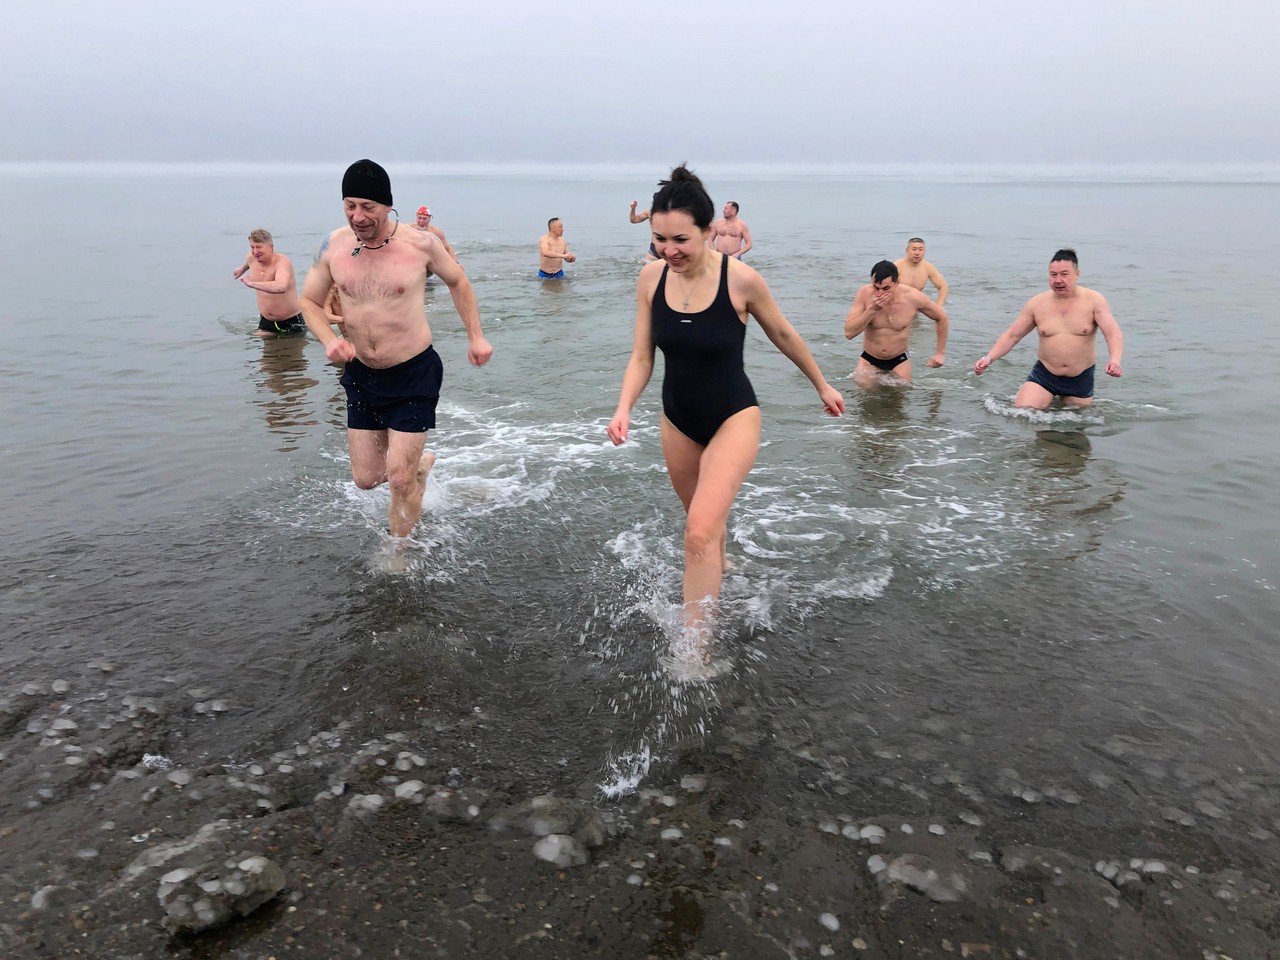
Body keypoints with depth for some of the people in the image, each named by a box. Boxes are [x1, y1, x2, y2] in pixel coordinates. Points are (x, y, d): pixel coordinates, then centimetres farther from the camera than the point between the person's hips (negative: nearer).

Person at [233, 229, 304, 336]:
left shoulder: (282, 262, -27)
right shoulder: (252, 258, -4)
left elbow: (281, 287, -48)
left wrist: (251, 283, -43)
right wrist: (242, 269, 46)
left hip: (291, 322, -6)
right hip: (266, 321, 6)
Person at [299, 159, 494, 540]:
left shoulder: (420, 244, -13)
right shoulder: (333, 245, -5)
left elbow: (457, 281, 6)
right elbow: (309, 300, 7)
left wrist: (475, 336, 7)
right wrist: (329, 340, -12)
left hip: (414, 374, -4)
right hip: (361, 375, 4)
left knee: (399, 480, -5)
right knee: (366, 478, 9)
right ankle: (421, 462, 42)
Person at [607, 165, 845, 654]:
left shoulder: (741, 279, -21)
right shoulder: (651, 277, -10)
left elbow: (783, 335, -3)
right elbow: (641, 357, -5)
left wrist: (822, 386, 10)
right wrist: (624, 408, -23)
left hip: (733, 418, -4)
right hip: (678, 420, 5)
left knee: (700, 533, -19)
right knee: (706, 522, 23)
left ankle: (696, 652, -8)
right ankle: (719, 574, 55)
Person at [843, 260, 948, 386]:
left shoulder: (912, 297, -20)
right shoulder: (865, 294, -21)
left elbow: (942, 318, -2)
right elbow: (849, 333, -24)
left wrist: (941, 353, -1)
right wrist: (872, 309, -35)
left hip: (899, 360, 0)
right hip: (869, 360, 0)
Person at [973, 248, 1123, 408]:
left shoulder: (1094, 301, -8)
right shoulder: (1037, 303, -2)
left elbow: (1114, 334, -17)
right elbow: (1011, 336, 2)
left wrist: (1114, 360, -38)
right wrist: (989, 358, -14)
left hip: (1080, 379, 0)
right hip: (1043, 375, 0)